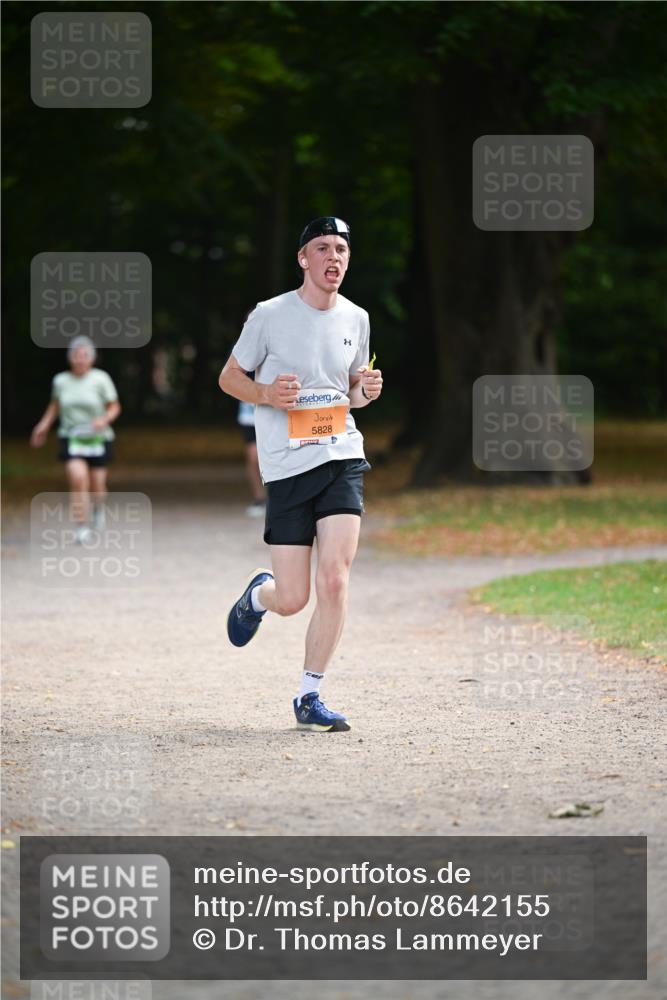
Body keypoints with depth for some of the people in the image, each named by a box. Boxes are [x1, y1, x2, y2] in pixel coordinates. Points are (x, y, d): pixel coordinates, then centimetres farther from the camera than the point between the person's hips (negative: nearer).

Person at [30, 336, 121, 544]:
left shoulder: (101, 379, -10)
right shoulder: (61, 381, 0)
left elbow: (114, 408, -3)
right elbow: (55, 405, 19)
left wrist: (104, 419, -22)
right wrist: (44, 425, 10)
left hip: (98, 439, -1)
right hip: (71, 438, 1)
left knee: (96, 486, 7)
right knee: (78, 479, -20)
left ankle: (99, 507, 45)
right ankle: (82, 527, -13)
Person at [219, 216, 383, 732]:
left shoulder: (356, 319, 9)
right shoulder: (269, 315, -4)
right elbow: (229, 378, 6)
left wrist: (367, 390, 0)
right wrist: (266, 393, -14)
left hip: (342, 457, 3)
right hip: (287, 465, -3)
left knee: (335, 579, -13)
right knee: (292, 600, -3)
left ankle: (309, 697, 0)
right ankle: (259, 593, 36)